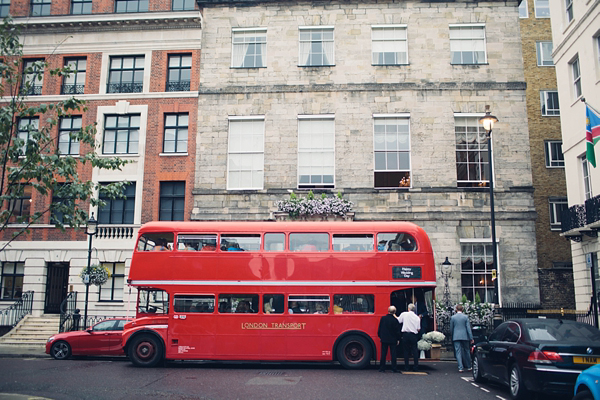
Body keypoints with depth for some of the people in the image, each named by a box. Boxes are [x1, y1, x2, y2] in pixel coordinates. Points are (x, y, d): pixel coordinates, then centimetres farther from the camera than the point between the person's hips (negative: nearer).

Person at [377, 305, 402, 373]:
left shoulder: (383, 318, -2)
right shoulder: (395, 320, -11)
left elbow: (379, 329, 4)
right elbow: (397, 331, -6)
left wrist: (380, 337, 15)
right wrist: (397, 339, 6)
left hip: (384, 339, 2)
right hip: (393, 340, -2)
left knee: (383, 354, 7)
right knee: (393, 354, 4)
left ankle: (382, 368, 9)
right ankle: (394, 368, 6)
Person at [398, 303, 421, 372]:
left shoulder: (404, 314, -1)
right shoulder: (417, 317, 4)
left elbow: (398, 321, 7)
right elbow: (418, 329, 5)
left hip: (405, 335, -1)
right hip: (414, 335, 1)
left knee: (406, 351, 7)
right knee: (415, 351, 6)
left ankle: (406, 367, 8)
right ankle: (416, 368, 5)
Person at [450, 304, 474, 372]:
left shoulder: (453, 317, 0)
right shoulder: (465, 317, -2)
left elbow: (451, 328, 6)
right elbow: (468, 328, -4)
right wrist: (471, 338, -1)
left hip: (456, 337, 0)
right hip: (464, 337, 0)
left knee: (458, 352, 0)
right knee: (466, 351, 14)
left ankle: (460, 367, -4)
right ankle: (469, 366, 22)